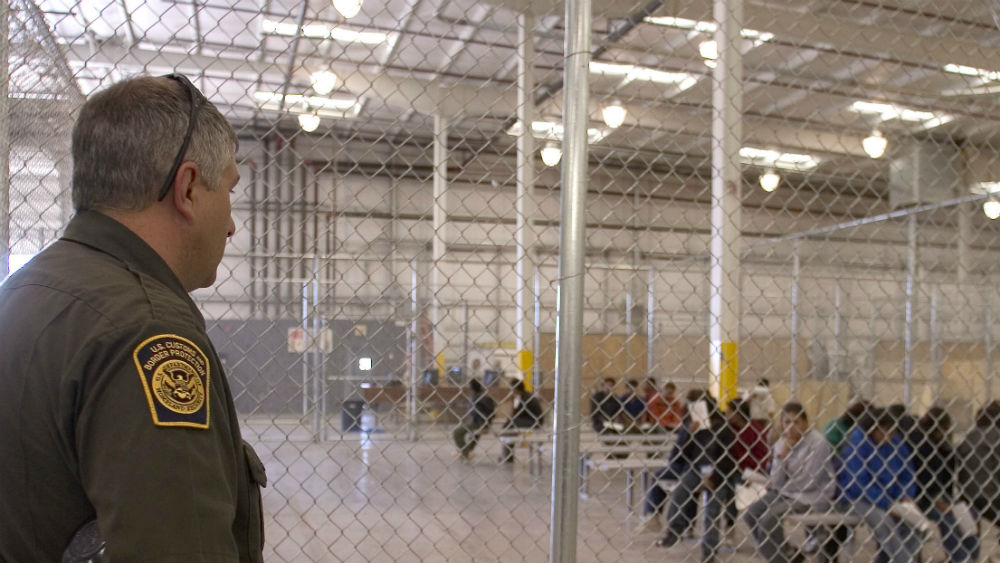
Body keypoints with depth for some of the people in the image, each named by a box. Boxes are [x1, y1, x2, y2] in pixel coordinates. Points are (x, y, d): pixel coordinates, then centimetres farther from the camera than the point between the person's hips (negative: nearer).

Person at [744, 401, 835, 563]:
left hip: (812, 496, -7)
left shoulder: (817, 442, -15)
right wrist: (781, 455, -14)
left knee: (769, 517, -24)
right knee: (751, 514, -7)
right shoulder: (782, 443, 4)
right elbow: (777, 482, -1)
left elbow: (810, 481, -15)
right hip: (786, 493, 7)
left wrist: (782, 486, -3)